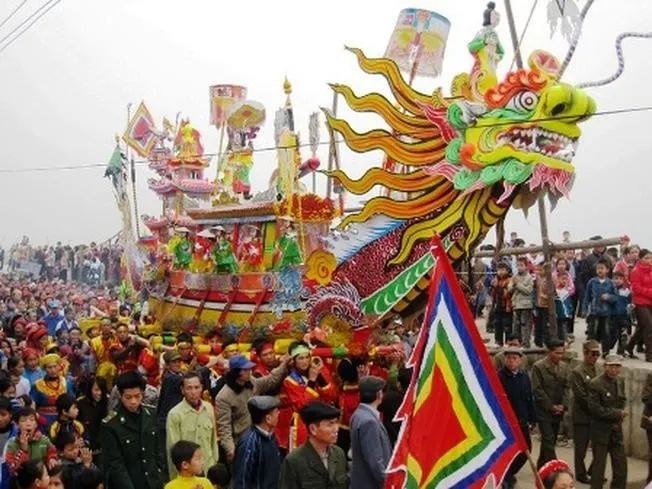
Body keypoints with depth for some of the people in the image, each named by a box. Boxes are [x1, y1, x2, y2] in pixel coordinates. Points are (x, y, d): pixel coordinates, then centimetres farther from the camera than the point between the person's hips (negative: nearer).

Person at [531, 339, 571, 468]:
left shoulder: (565, 368, 8)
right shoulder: (538, 367, -8)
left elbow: (567, 388, 6)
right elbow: (537, 390, -10)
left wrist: (563, 405, -7)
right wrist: (551, 406, -12)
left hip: (558, 411, 5)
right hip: (544, 410, -5)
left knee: (551, 441, 12)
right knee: (548, 441, -11)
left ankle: (541, 467, 24)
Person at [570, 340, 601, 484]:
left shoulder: (597, 371, 8)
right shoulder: (577, 372, -11)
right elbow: (581, 396, -15)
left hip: (596, 416, 6)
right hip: (582, 416, -6)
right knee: (581, 447, 5)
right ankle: (581, 474, 18)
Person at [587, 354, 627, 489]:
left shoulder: (620, 382, 6)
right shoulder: (595, 384, -16)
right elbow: (594, 408, -20)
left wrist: (621, 413, -2)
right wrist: (617, 414, -16)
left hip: (616, 429, 6)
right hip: (601, 430, -6)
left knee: (621, 463, 11)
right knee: (599, 463, 2)